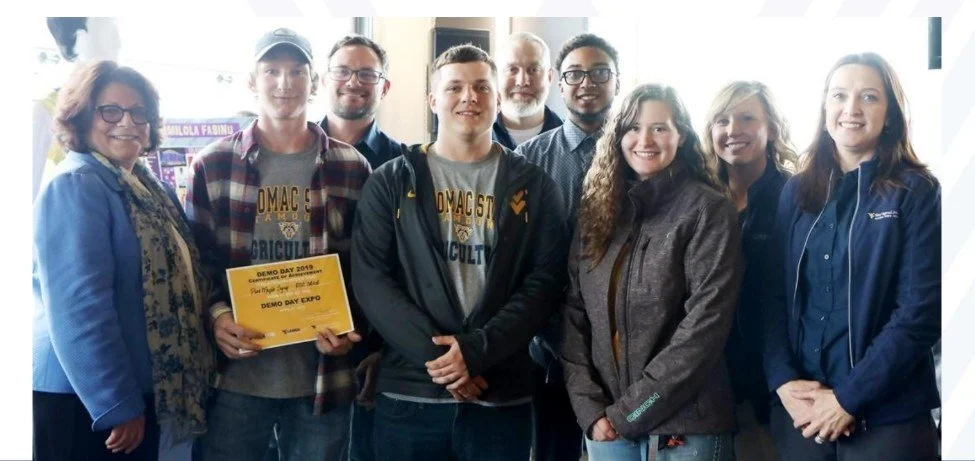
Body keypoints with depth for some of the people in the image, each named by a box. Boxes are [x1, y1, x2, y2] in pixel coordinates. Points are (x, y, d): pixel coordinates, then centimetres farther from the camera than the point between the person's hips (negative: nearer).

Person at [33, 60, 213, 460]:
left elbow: (176, 282, 20)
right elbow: (78, 309, -23)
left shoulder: (150, 188, 11)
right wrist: (117, 406, -21)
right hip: (80, 401, -8)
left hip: (141, 393, 8)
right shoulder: (75, 187, -15)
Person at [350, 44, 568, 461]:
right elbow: (370, 280, -2)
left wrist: (476, 349, -14)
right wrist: (432, 354, -13)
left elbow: (543, 283, -1)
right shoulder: (391, 182, 6)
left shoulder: (533, 187, 7)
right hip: (409, 393, 0)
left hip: (502, 397, 0)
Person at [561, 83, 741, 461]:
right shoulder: (597, 210, 8)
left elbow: (706, 323, -14)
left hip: (685, 425, -4)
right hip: (606, 424, 4)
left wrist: (630, 410, -15)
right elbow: (574, 314, 6)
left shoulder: (708, 209, -7)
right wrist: (590, 407, -6)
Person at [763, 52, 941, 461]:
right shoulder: (796, 192, 7)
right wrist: (782, 380, -10)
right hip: (800, 407, 3)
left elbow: (921, 309, -10)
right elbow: (775, 294, 4)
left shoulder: (918, 193, -4)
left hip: (887, 413, -3)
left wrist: (850, 396, -15)